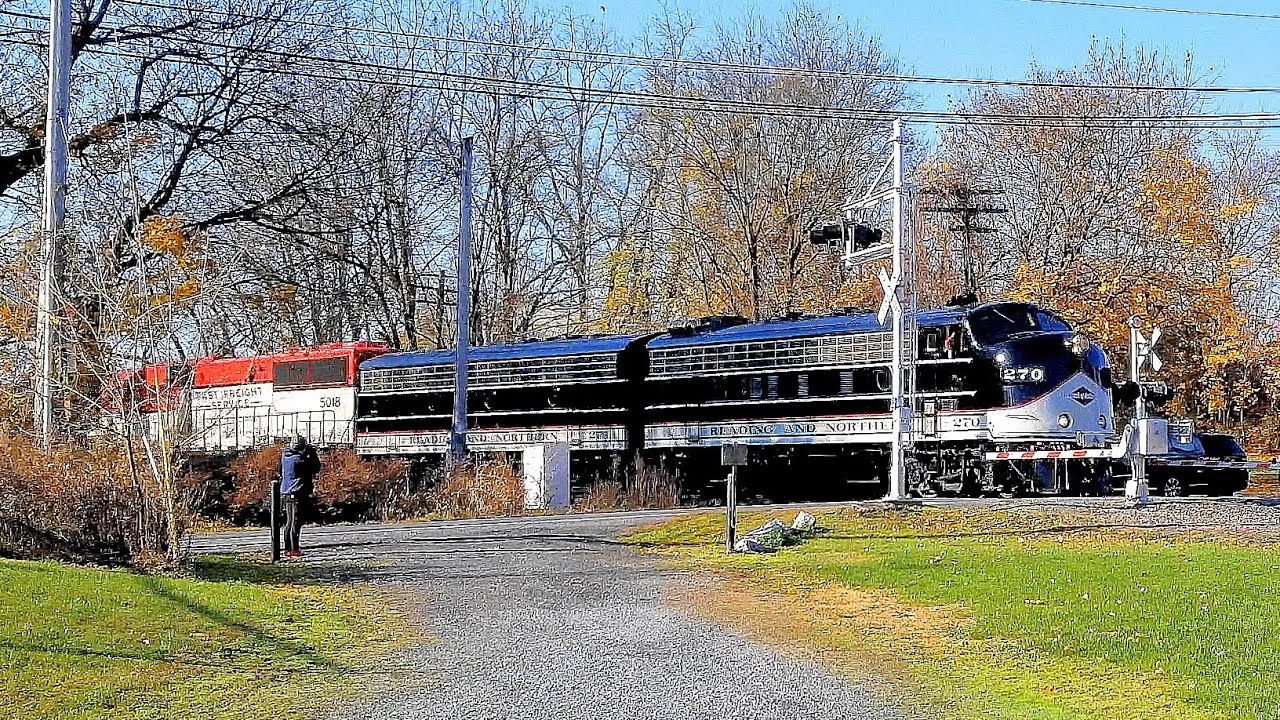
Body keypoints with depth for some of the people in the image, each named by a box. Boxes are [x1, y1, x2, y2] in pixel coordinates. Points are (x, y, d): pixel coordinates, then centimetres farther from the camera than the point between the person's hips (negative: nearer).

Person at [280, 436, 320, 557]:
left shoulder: (285, 456, 5)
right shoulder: (299, 459, -17)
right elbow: (316, 468, -10)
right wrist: (312, 453, 1)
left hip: (286, 493, 8)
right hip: (298, 493, -8)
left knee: (289, 522, 15)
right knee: (296, 523, -5)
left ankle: (288, 548, 18)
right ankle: (294, 549, -5)